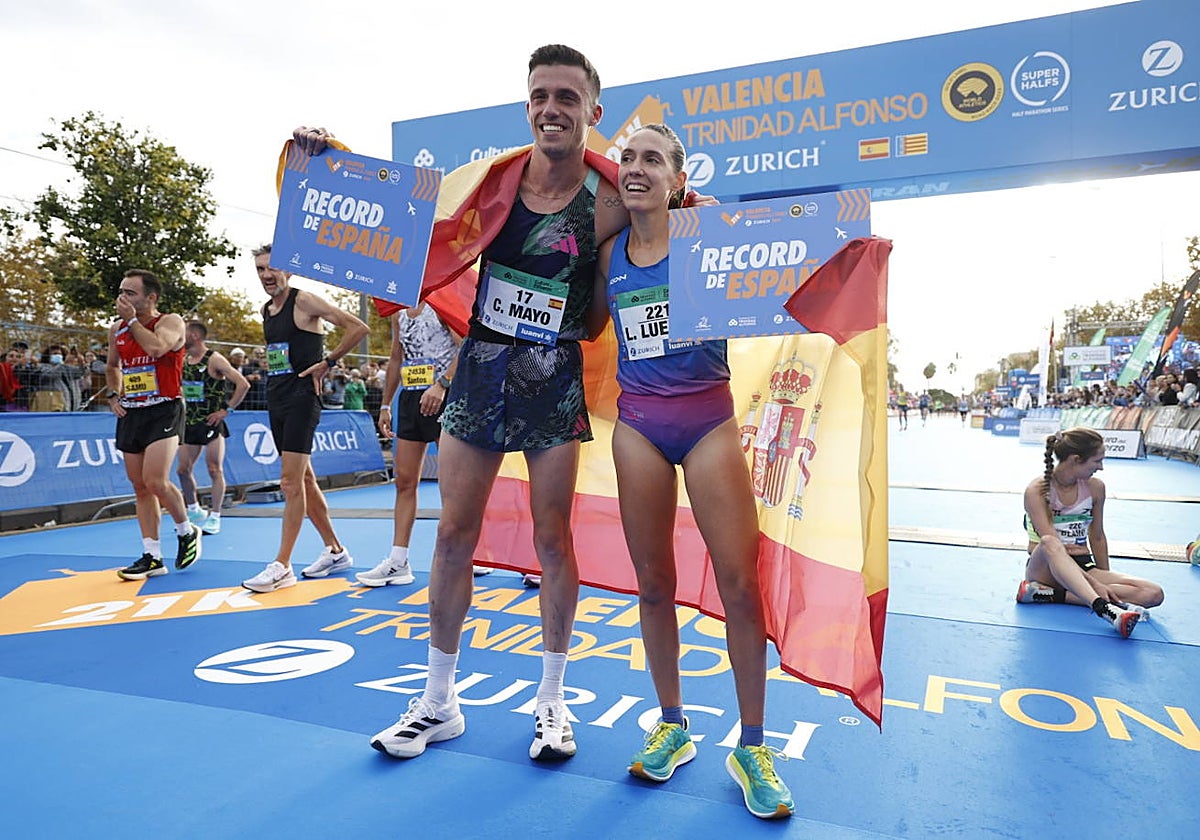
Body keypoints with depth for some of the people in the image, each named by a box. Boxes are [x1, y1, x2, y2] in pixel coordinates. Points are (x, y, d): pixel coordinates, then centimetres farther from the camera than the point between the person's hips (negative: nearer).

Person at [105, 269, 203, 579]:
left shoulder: (171, 322, -7)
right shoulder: (117, 329, 12)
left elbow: (156, 348, -29)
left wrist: (132, 319, -15)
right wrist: (113, 394, 12)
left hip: (164, 411, -7)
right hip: (130, 414, 7)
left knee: (155, 481, -17)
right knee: (140, 487, 7)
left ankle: (186, 531, 9)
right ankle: (152, 557, 13)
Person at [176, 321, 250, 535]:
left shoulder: (214, 359, -11)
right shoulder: (184, 360, 10)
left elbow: (243, 384, -16)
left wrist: (227, 409, -15)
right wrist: (181, 409, 14)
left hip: (211, 422, -7)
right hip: (190, 422, 7)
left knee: (215, 470, -3)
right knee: (183, 469, 9)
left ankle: (214, 518, 3)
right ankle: (194, 511, 26)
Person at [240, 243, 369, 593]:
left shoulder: (304, 301, -9)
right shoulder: (266, 310, 15)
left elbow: (358, 328, -15)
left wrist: (328, 362, -12)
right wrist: (273, 373, 15)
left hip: (301, 398, -9)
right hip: (276, 399, 9)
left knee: (290, 481, -10)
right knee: (304, 479, 11)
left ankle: (282, 566, -5)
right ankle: (335, 551, 21)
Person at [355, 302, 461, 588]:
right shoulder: (398, 310, 18)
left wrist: (441, 385, -26)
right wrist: (385, 405, 20)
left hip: (443, 396, -8)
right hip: (410, 396, 8)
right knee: (404, 481, 6)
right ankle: (398, 562, 10)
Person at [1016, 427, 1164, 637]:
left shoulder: (1095, 487, 4)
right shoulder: (1036, 490, -13)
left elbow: (1097, 537, 15)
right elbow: (1050, 543, -20)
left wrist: (1105, 578, 15)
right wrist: (1094, 583, -25)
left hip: (1082, 567, 6)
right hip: (1044, 569, -6)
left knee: (1153, 594, -17)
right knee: (1050, 544, -40)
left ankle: (1052, 595, -26)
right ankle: (1104, 609, -52)